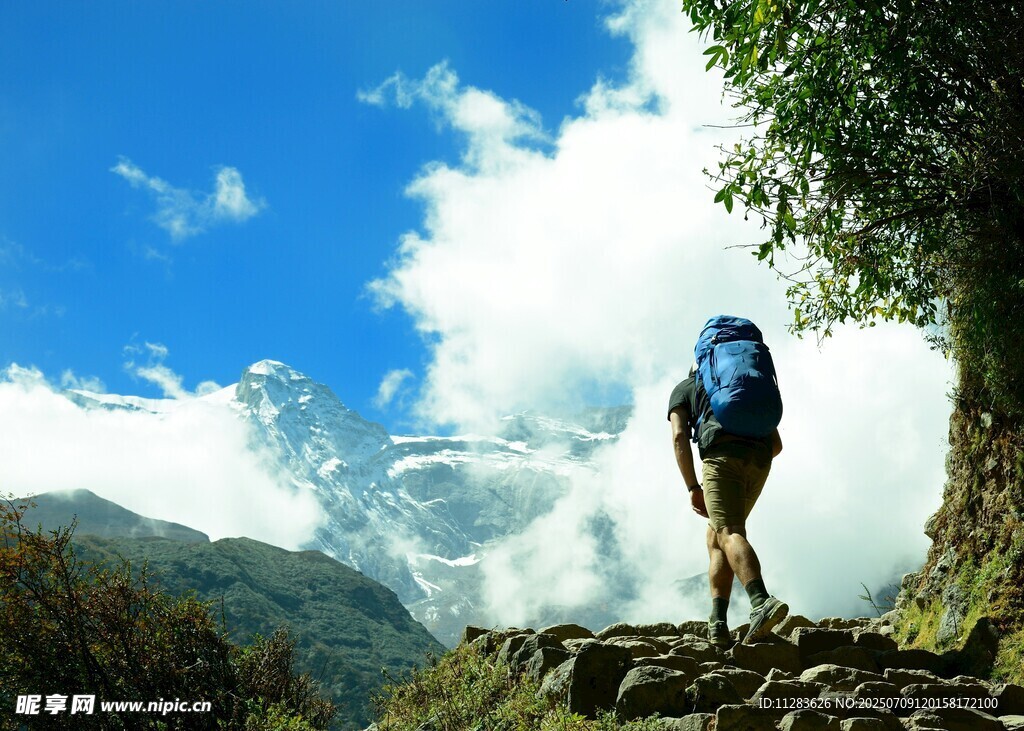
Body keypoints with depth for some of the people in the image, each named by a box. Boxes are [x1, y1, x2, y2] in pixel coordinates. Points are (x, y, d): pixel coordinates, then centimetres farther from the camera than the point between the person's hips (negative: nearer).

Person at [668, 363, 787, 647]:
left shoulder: (684, 388, 26)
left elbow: (680, 436, 7)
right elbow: (776, 444, 28)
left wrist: (693, 488, 4)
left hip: (722, 455, -4)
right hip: (759, 461, 5)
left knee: (729, 533, -17)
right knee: (715, 537, 13)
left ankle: (761, 602, -43)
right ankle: (718, 623, 1)